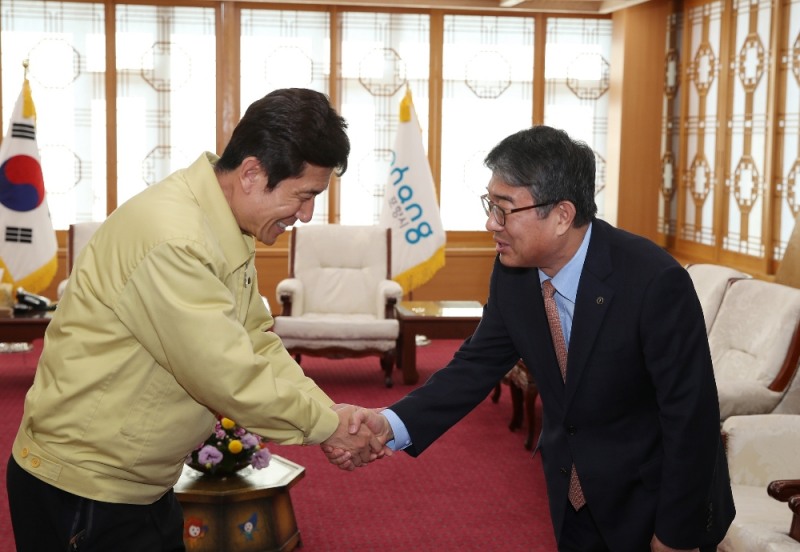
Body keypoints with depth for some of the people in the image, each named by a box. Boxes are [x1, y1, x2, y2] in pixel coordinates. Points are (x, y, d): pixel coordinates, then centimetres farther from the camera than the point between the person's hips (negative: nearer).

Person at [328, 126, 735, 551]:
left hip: (656, 501, -5)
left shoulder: (655, 282, -28)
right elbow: (478, 364, -4)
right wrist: (392, 424, -20)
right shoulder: (512, 271, -11)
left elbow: (690, 415, -23)